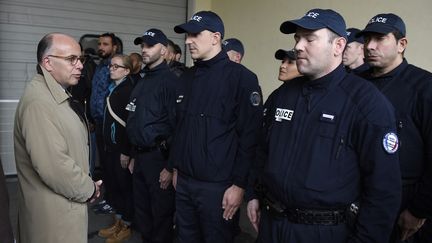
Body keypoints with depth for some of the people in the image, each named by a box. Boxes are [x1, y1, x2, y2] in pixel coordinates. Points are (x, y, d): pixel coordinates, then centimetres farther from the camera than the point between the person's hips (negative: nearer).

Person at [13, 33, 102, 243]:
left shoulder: (57, 94, 10)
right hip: (54, 211, -9)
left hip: (64, 204, 9)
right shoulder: (39, 101, -22)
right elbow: (54, 165, -29)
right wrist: (89, 189, -14)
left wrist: (87, 183, 7)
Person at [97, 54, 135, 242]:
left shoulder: (129, 91, -14)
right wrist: (106, 144, 13)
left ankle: (126, 226, 19)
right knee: (114, 185, 15)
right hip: (110, 146, 8)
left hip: (122, 148, -8)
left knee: (125, 185, 4)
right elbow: (108, 118, 14)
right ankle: (117, 223, 29)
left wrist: (126, 151, -19)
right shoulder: (112, 89, 11)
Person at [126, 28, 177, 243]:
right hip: (140, 156, 8)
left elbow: (177, 125, -19)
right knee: (142, 212, 19)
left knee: (161, 214, 5)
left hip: (158, 156, -8)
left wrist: (170, 166, -19)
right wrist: (134, 155, 16)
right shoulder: (142, 82, 14)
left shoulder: (170, 81, -13)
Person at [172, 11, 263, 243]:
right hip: (184, 181, 7)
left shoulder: (241, 78, -13)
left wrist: (239, 184, -15)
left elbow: (250, 136, -16)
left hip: (217, 185, -6)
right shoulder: (186, 78, 10)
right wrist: (176, 167, 15)